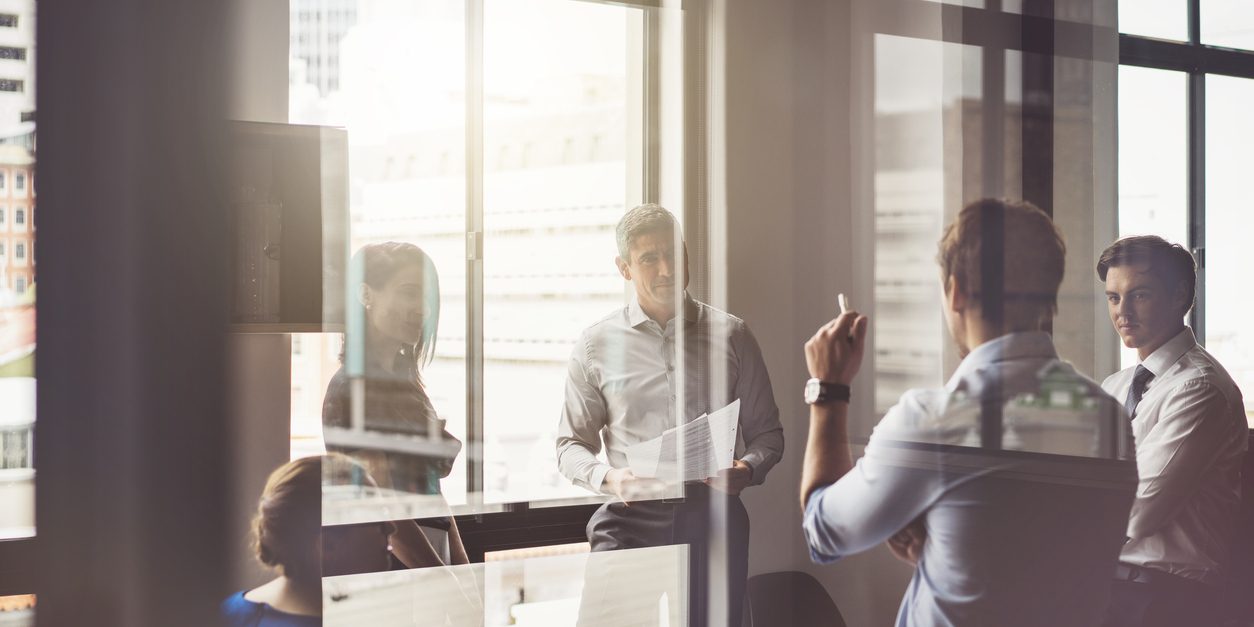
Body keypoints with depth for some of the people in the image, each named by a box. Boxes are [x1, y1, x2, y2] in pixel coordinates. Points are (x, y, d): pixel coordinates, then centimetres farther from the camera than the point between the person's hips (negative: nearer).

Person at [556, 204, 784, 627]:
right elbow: (571, 444, 13)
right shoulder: (597, 346, 10)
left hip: (713, 514, 1)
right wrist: (607, 477, -8)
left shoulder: (731, 336, 11)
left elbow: (767, 432, 14)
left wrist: (746, 470, -7)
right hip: (633, 517, -1)